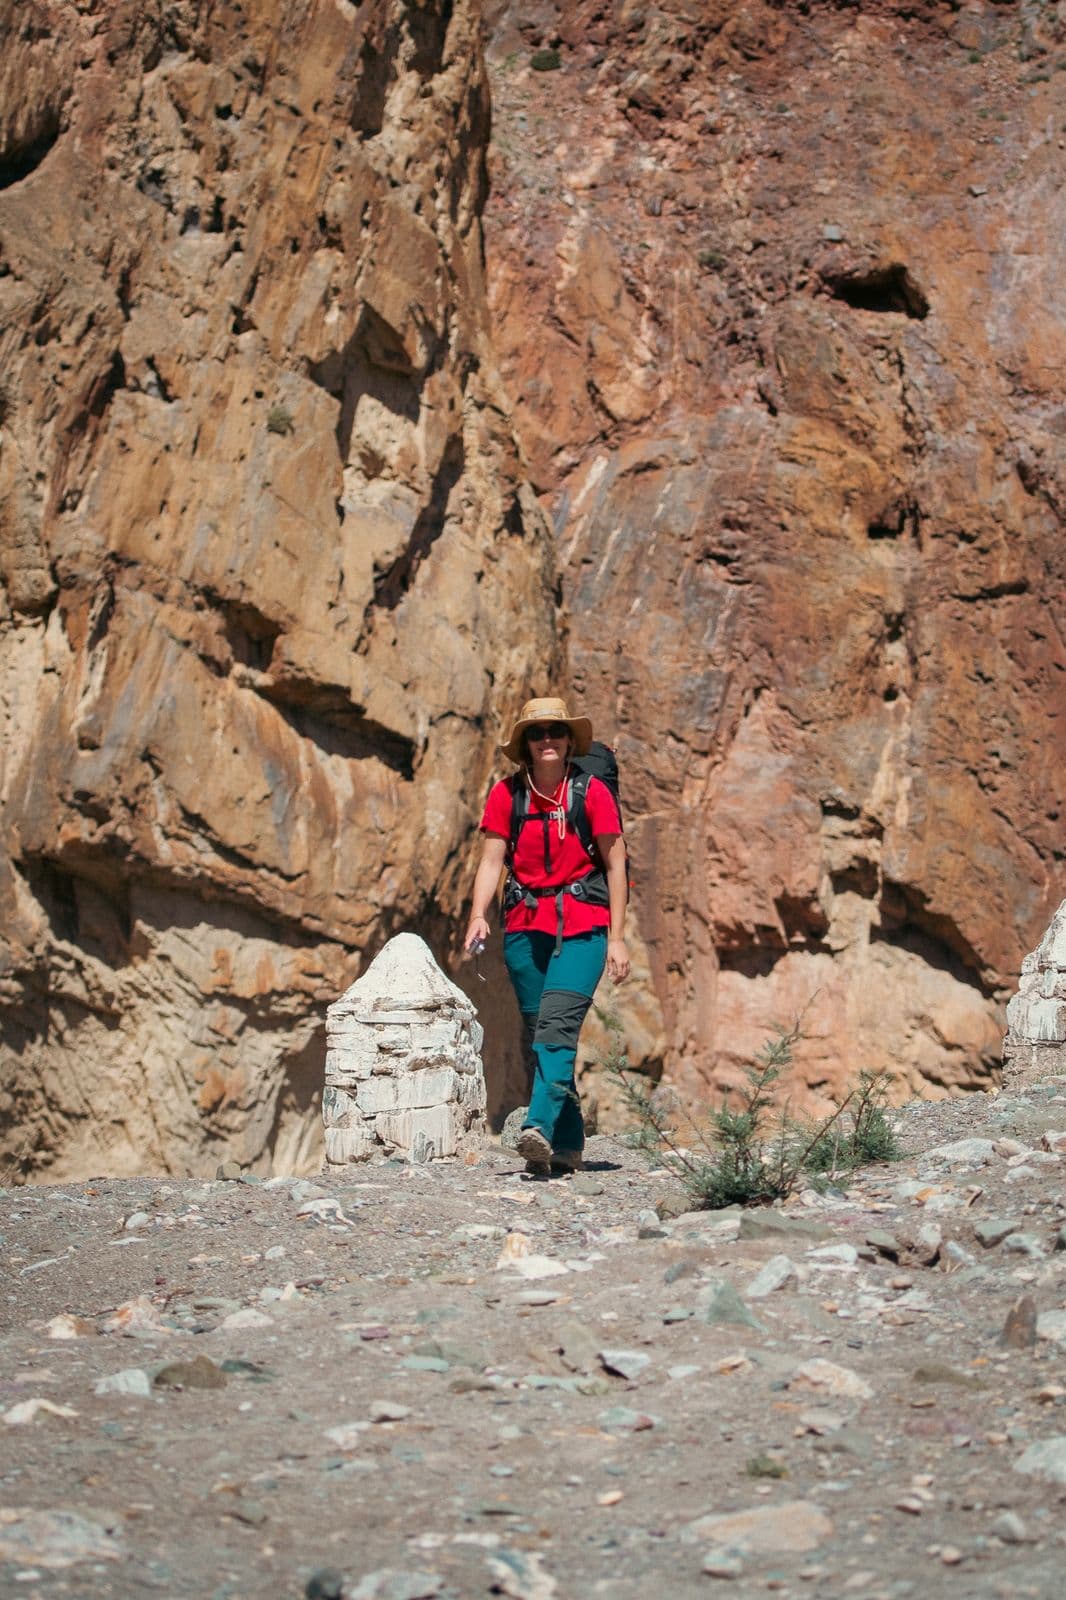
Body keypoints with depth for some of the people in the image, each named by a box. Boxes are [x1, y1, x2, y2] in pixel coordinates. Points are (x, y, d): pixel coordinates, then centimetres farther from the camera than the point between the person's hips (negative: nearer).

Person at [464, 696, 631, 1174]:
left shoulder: (591, 792, -3)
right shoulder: (506, 794, 3)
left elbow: (615, 865, 0)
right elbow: (491, 861, -1)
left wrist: (617, 938, -4)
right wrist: (478, 916, -18)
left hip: (582, 923, -3)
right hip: (525, 923, 4)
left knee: (557, 1022, -21)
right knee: (535, 1034, 5)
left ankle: (539, 1129, -32)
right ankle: (568, 1145, 14)